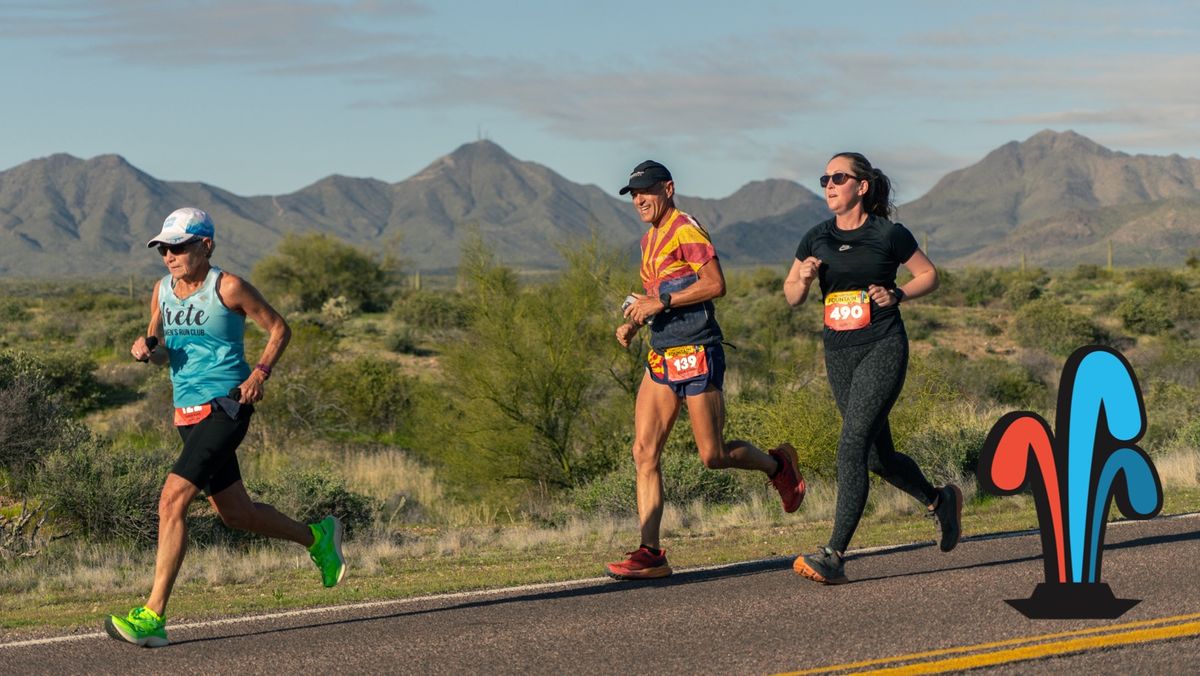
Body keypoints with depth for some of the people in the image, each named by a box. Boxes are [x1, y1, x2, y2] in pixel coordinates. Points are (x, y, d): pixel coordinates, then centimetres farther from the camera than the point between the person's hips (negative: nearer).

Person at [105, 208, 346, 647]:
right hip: (187, 413, 8)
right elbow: (160, 350, 21)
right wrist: (145, 347, -3)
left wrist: (260, 372, -14)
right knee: (236, 514, 16)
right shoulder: (162, 291, 9)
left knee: (172, 501, -19)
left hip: (225, 408, -8)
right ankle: (318, 537, 40)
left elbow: (279, 329, 1)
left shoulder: (228, 288, -8)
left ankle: (153, 616, -19)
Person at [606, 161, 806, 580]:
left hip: (696, 355, -8)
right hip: (661, 357, 8)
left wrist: (660, 302, -20)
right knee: (644, 452, -3)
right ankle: (650, 553, -5)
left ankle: (777, 465, 28)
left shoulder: (685, 229, -10)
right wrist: (632, 324, 10)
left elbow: (715, 284, -19)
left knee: (713, 456, -2)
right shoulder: (649, 239, 18)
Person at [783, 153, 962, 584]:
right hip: (839, 354, 6)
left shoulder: (889, 235, -4)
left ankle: (834, 556, -18)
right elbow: (791, 296, 15)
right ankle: (940, 500, 41)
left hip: (883, 348, -6)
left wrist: (896, 295, -10)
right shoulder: (817, 239, 7)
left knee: (852, 445, -17)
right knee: (879, 456, 13)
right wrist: (804, 279, -7)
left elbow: (929, 275, 7)